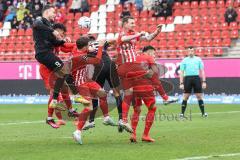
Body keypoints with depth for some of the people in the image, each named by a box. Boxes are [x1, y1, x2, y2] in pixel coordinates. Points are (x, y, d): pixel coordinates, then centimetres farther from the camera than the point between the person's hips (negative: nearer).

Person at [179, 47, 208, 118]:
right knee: (185, 97, -1)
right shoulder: (184, 60, 7)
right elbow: (181, 72, 6)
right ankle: (182, 113, 3)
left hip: (196, 78, 1)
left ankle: (203, 113, 5)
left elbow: (202, 71, 10)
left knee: (199, 96, 0)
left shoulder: (198, 59, 10)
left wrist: (204, 81, 2)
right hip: (187, 78, -1)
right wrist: (181, 83, -3)